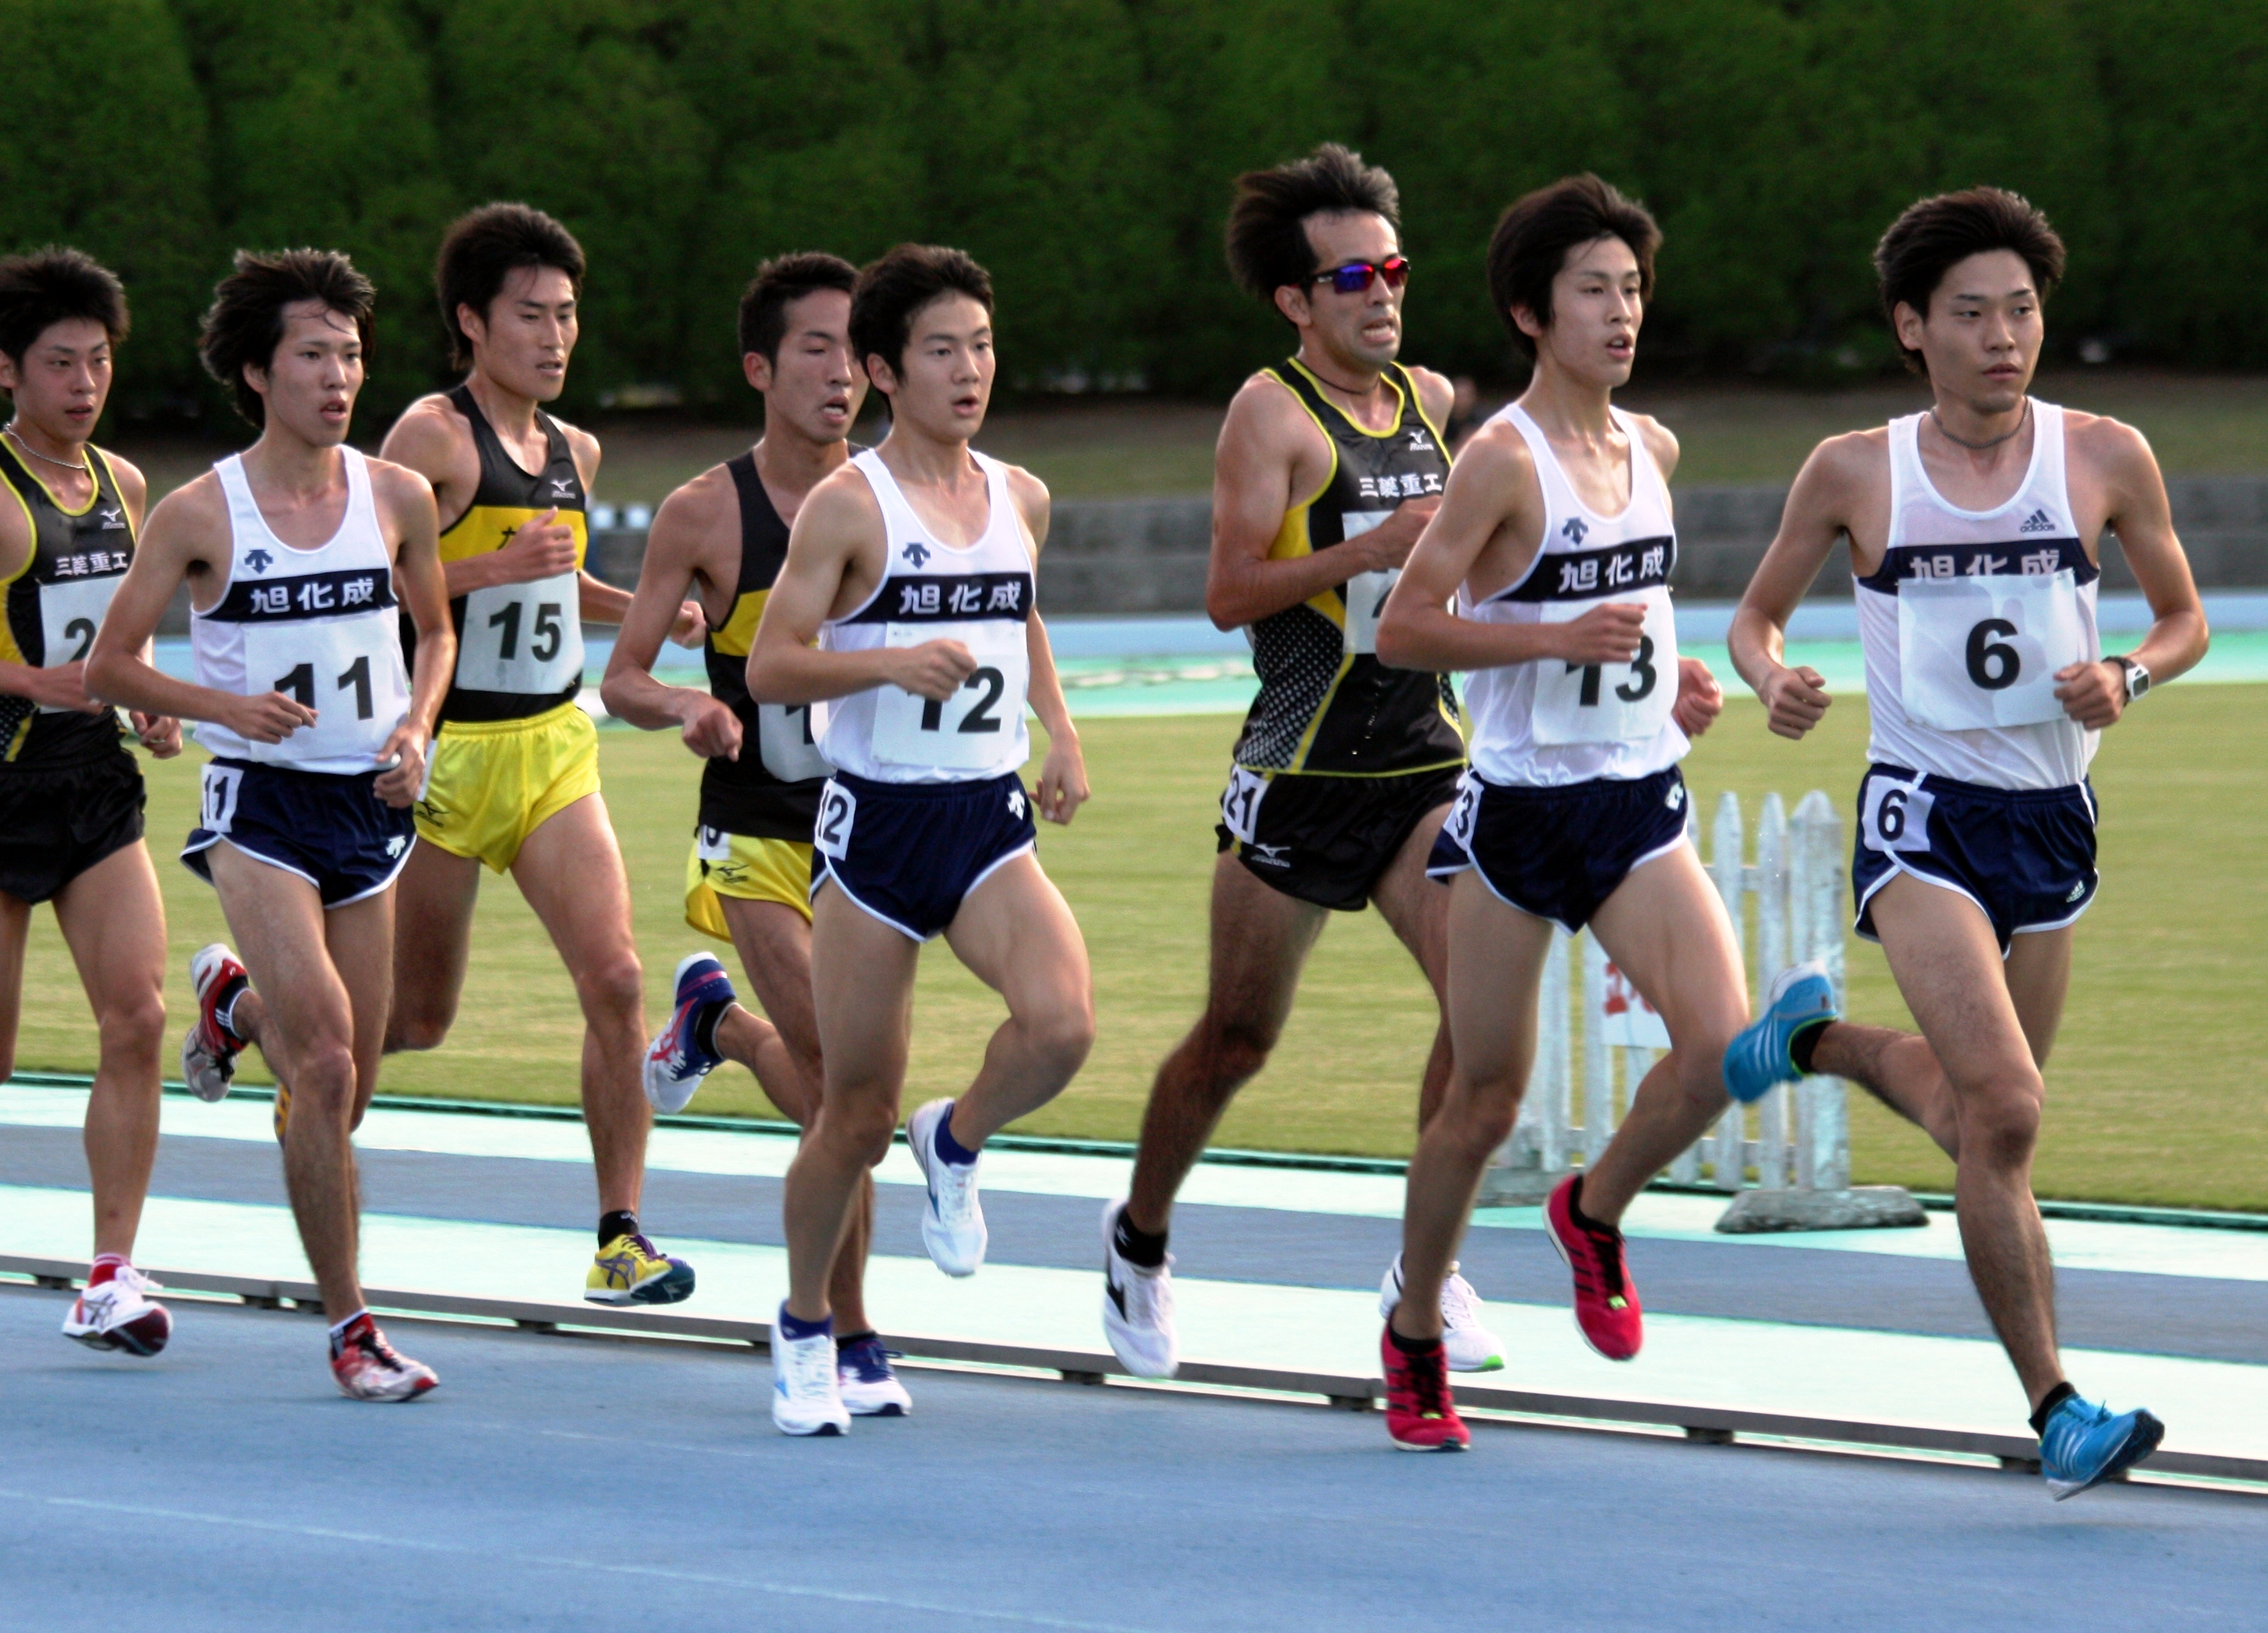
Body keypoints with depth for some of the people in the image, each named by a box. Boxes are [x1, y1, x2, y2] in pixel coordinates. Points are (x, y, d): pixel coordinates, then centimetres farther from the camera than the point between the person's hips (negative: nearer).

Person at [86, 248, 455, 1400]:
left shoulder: (397, 498, 3)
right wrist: (224, 704, -18)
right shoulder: (201, 514, -7)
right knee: (325, 1067, -16)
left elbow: (435, 631, 19)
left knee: (344, 1092, 10)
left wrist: (417, 729, 0)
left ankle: (234, 1000, 44)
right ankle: (348, 1327, -7)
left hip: (367, 807, 4)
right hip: (259, 802, -4)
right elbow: (108, 667, -1)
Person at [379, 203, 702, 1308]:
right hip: (446, 751, -6)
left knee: (615, 979, -10)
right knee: (417, 1018, 7)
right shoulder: (432, 437, -12)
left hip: (555, 748, 6)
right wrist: (498, 568, -27)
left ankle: (620, 1236, -6)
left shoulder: (575, 453, 12)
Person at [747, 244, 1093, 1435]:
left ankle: (957, 1145, 9)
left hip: (990, 818, 4)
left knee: (1061, 1023, -24)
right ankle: (805, 1327, 24)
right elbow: (768, 667, -11)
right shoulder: (848, 507, -8)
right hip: (876, 822, -4)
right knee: (857, 1112, 2)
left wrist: (1060, 731, 14)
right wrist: (891, 663, -25)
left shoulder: (1020, 500, 9)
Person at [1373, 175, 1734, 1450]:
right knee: (1487, 1099, 2)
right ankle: (1415, 1336, 22)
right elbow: (1403, 629, -15)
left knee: (1724, 1039, -15)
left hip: (1641, 805, 5)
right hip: (1520, 807, -5)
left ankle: (1596, 1212, 13)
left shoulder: (1653, 450, 9)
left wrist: (1675, 680, 9)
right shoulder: (1503, 460, -12)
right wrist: (1560, 638, -25)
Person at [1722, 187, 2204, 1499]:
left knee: (1982, 1116, 15)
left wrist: (2127, 678, -10)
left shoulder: (2105, 459, 0)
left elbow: (2185, 618, 11)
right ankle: (2057, 1411, -13)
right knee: (2003, 1110, -20)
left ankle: (1817, 1038, 46)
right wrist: (1774, 680, -12)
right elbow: (1759, 615, 11)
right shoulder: (1856, 473, -2)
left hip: (2053, 821, 4)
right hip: (1923, 816, -4)